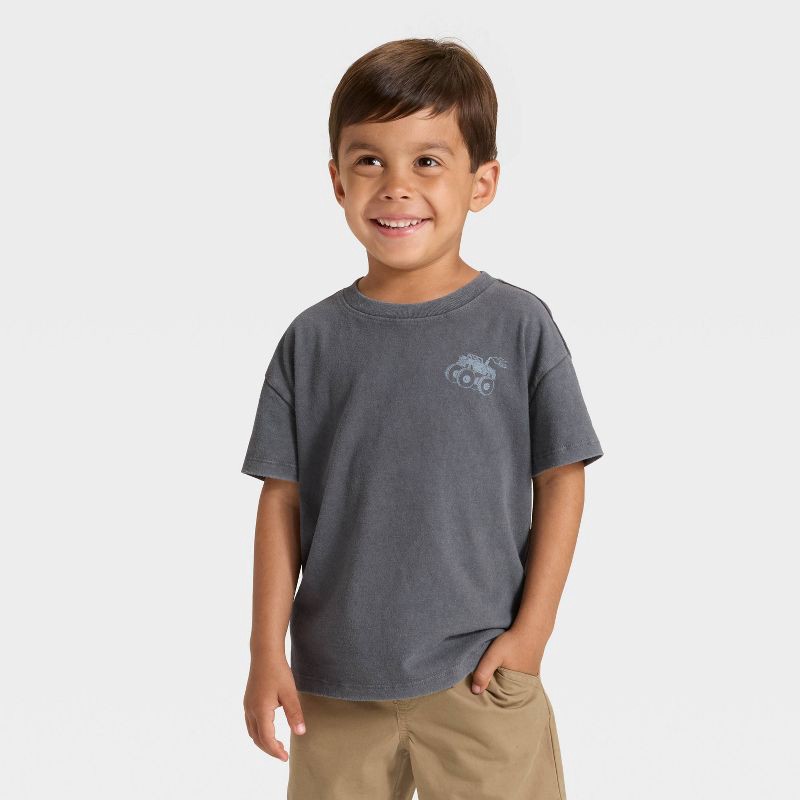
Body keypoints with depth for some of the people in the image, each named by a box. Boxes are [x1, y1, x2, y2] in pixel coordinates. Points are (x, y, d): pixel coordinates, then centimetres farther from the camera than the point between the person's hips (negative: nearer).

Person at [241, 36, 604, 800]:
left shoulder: (518, 325, -6)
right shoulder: (313, 339, -1)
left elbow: (561, 479, -1)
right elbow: (283, 499, 2)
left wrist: (532, 631, -5)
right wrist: (267, 651, 0)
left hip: (478, 677, -1)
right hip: (334, 683, 2)